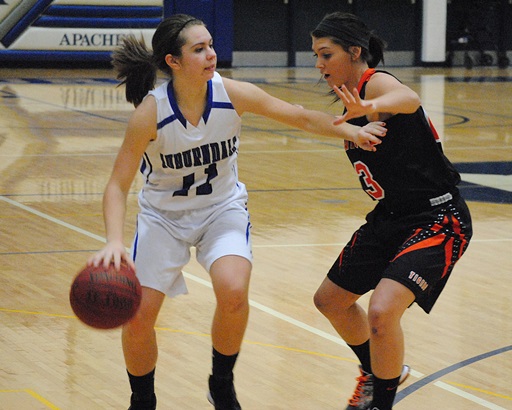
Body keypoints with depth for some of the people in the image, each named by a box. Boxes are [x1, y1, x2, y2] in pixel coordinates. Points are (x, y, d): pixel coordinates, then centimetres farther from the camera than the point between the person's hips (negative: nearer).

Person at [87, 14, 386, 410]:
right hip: (164, 214, -1)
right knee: (138, 316, -9)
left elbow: (301, 117, -6)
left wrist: (351, 131, -20)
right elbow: (118, 186, -22)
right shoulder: (150, 112, -25)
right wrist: (114, 241, -38)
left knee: (233, 292, -25)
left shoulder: (233, 94, -19)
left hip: (222, 208, 1)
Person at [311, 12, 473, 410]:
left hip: (438, 219, -10)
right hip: (391, 217, 10)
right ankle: (378, 373, 44)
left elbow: (409, 99, -45)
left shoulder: (376, 82, -19)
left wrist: (371, 107, -63)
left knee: (382, 311, -28)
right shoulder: (355, 96, 8)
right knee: (330, 300, 20)